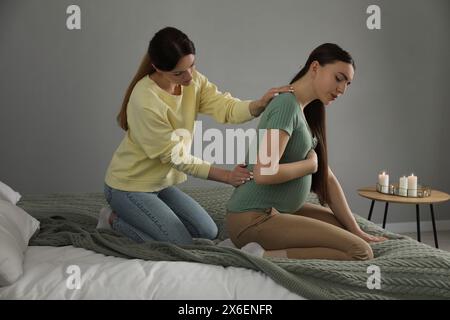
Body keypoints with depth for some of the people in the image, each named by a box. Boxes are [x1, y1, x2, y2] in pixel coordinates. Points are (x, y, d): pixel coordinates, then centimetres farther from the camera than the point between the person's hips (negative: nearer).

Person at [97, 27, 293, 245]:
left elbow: (227, 108, -17)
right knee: (181, 244, -10)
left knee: (208, 233, 9)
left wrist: (260, 104, -37)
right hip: (129, 186, -8)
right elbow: (175, 155, -23)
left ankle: (131, 216, 20)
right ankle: (114, 220, 8)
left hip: (160, 183, 8)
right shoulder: (145, 101, -29)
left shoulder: (193, 80, -8)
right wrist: (226, 176, -23)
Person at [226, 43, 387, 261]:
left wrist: (355, 230, 9)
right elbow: (264, 173, -26)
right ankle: (263, 257, -16)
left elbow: (327, 177, 12)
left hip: (277, 211, 10)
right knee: (360, 252, -15)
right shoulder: (287, 104, -15)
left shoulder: (308, 112, 14)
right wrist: (310, 164, -9)